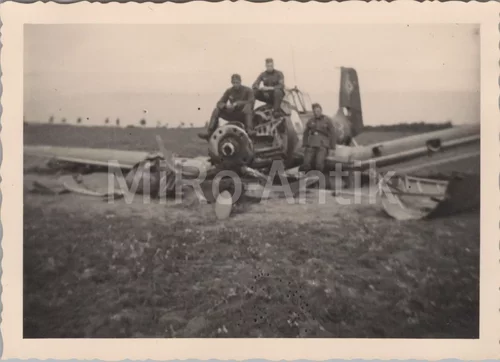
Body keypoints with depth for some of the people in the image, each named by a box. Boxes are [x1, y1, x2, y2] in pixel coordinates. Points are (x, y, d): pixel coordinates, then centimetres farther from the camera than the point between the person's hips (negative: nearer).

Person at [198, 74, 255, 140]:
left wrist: (237, 104, -33)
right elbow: (219, 103, -1)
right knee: (216, 110, -14)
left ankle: (249, 130, -50)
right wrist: (226, 105, -25)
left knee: (248, 106, -35)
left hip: (243, 115, -4)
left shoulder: (247, 90, -6)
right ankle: (209, 133, -21)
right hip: (232, 114, 4)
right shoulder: (229, 91, 5)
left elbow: (251, 102, -23)